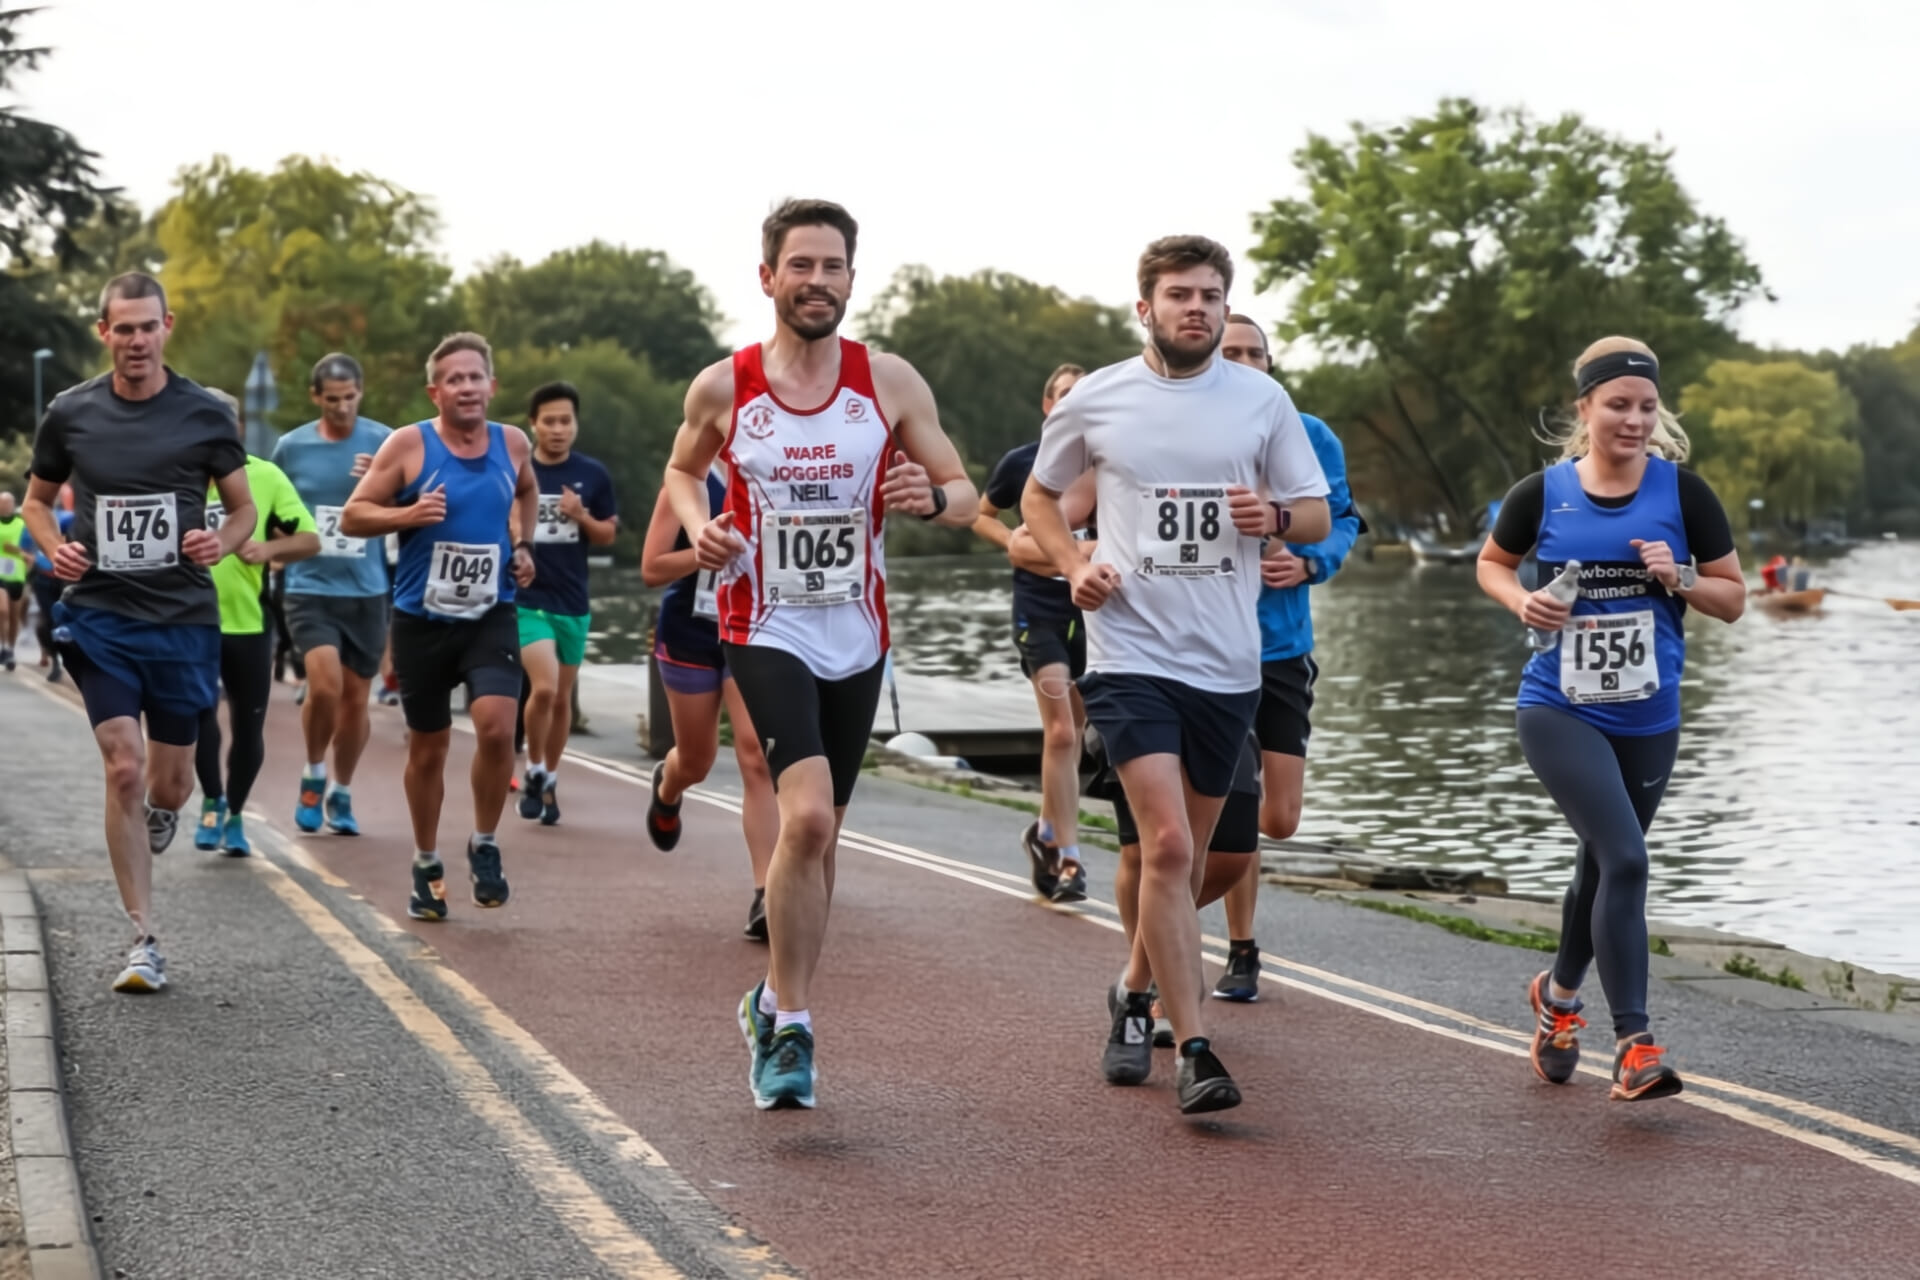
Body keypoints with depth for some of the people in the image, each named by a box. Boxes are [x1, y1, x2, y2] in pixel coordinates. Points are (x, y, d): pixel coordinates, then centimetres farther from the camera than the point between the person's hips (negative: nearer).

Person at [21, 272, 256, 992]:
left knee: (171, 782, 7)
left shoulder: (205, 415, -1)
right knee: (123, 767, -12)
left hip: (183, 616, 1)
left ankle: (156, 811, 48)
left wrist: (221, 545, -11)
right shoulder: (70, 413, 1)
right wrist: (55, 549, -5)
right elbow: (37, 499, 16)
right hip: (100, 615, -1)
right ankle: (144, 941, -4)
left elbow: (242, 507, 10)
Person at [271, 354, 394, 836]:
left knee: (355, 697, 7)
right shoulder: (291, 446, 1)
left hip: (366, 591, 1)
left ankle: (341, 794, 28)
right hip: (309, 587, -1)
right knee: (325, 684, -19)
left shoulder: (382, 441, -2)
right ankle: (313, 775, 6)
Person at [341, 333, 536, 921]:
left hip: (491, 615, 1)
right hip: (422, 619, -1)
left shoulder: (513, 444, 2)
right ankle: (427, 865, 29)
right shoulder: (408, 445, -9)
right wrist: (408, 515, -23)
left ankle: (484, 845, 2)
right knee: (427, 748, 9)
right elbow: (352, 516, -6)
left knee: (496, 725, -20)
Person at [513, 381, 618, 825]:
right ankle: (534, 772, 4)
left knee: (562, 698, 11)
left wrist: (581, 517, -11)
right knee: (543, 688, -19)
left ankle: (549, 781, 28)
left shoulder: (593, 475, 2)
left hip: (574, 603, 3)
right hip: (527, 600, -3)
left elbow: (608, 534, 8)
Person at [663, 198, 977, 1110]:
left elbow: (964, 496, 4)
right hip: (766, 631, -3)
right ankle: (790, 1021, -6)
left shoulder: (890, 383, -2)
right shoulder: (722, 388, -4)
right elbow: (683, 468, 16)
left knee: (818, 832, 13)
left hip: (857, 635, 3)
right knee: (807, 817, -21)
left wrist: (932, 498, -19)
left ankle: (776, 1007, 32)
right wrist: (699, 528, -5)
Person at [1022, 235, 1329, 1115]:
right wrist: (1073, 565, -2)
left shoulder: (1261, 400, 4)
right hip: (1131, 653, -3)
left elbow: (1318, 515, 11)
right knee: (1166, 847, -16)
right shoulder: (1096, 400, 1)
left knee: (1188, 855, 14)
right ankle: (1194, 1053, -14)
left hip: (1227, 662, 3)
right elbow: (1040, 495, 16)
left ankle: (1136, 993, 39)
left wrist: (1275, 516, -12)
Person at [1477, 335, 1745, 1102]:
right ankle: (1633, 1046, -15)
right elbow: (1491, 563, 14)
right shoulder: (1544, 493, -3)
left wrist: (1679, 579, -16)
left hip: (1647, 719, 3)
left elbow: (1734, 599, 4)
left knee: (1603, 866, 18)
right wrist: (1522, 600, -7)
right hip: (1559, 710, -3)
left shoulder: (1682, 492, -2)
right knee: (1624, 859, -20)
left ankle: (1559, 993, 46)